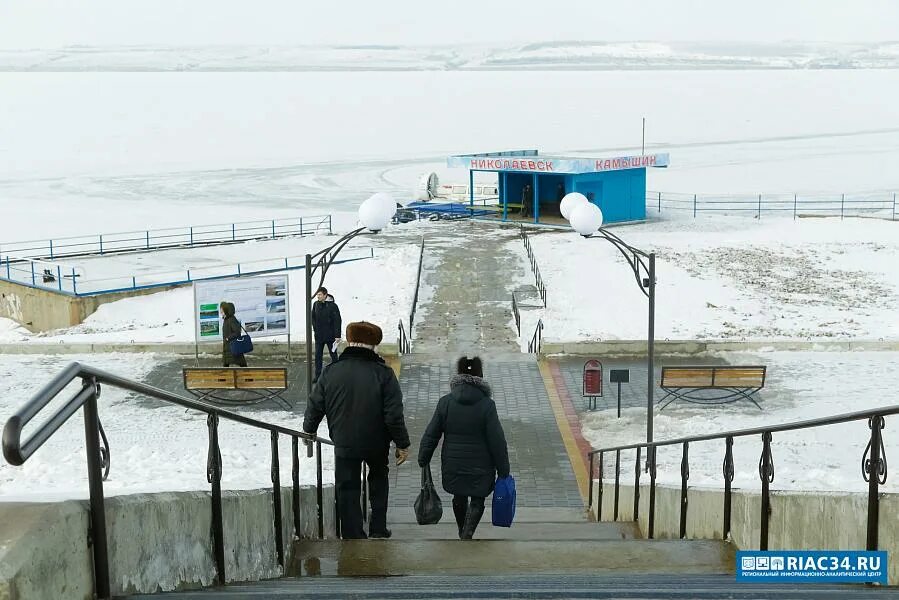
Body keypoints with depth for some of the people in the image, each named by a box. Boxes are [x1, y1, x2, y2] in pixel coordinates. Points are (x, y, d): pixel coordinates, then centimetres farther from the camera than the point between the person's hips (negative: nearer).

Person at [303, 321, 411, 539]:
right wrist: (402, 444, -4)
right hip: (377, 444, 0)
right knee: (378, 479, 25)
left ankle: (352, 538, 9)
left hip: (344, 445, 0)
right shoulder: (383, 373, -14)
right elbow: (394, 415, -15)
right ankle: (378, 529, 24)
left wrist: (308, 431, 19)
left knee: (347, 491, 9)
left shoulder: (330, 372, -8)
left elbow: (315, 407, 1)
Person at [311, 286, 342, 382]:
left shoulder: (332, 306, -11)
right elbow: (313, 317, 17)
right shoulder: (316, 304, 2)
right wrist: (315, 327, 2)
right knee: (318, 355, 4)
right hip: (319, 336, 4)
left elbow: (337, 321, -11)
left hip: (330, 336, -4)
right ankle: (317, 375, 9)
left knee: (333, 355, 7)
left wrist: (337, 335, -15)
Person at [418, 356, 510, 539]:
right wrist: (503, 470, -3)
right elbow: (497, 441, -12)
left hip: (453, 465, 3)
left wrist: (423, 460, 9)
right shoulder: (487, 405, -15)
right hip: (480, 467, -3)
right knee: (477, 501, 13)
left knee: (459, 498, 24)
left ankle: (462, 531, 44)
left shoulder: (445, 402, -8)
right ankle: (467, 534, -7)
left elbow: (431, 435, -3)